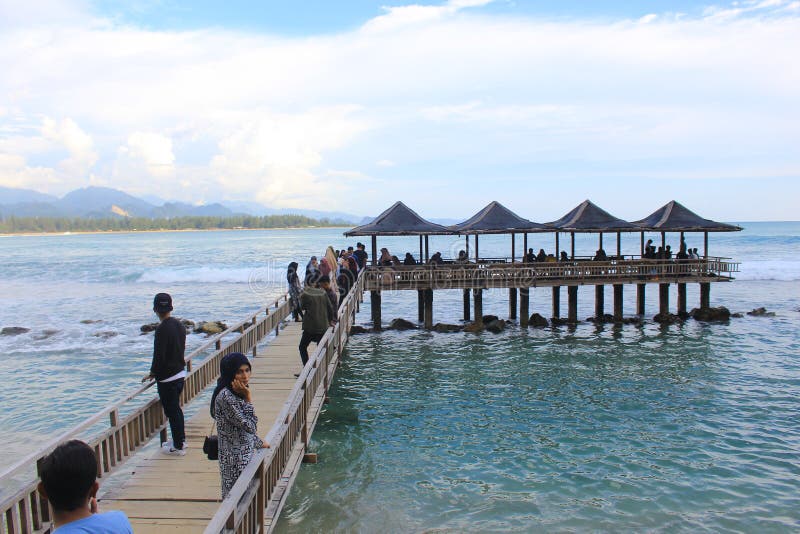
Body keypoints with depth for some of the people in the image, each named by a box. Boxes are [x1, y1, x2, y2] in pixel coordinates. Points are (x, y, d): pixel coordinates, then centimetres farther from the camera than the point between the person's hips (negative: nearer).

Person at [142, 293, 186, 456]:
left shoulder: (162, 329, -22)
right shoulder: (179, 325, 4)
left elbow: (159, 356, -21)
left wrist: (153, 373, -4)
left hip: (167, 377, -8)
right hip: (181, 372, 8)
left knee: (172, 411, 3)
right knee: (176, 408, 22)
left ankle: (178, 447, 12)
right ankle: (180, 439, 33)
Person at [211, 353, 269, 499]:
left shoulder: (236, 393, 5)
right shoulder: (225, 396, -23)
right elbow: (249, 425, -22)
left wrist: (260, 443, 21)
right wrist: (248, 397, -21)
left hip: (245, 453, 9)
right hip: (235, 458, -9)